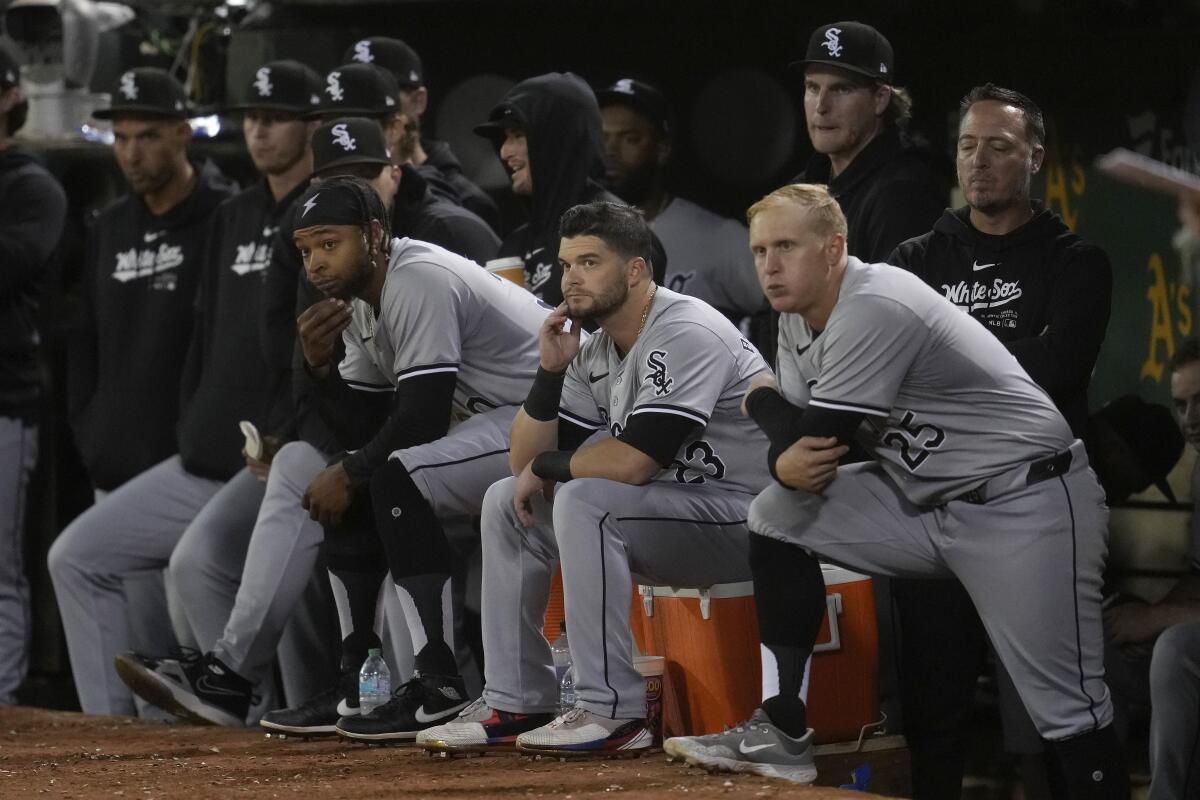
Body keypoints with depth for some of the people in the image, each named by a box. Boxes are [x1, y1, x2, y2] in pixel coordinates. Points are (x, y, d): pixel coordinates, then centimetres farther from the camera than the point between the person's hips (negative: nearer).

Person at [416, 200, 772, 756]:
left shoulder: (685, 335, -20)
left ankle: (612, 711, -24)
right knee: (507, 501, 8)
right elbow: (526, 460, 7)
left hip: (743, 521, -10)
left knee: (585, 501, -30)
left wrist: (546, 467, -11)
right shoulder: (595, 351, 8)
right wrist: (551, 371, -7)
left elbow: (632, 461, -28)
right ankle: (516, 703, 7)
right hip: (671, 512, 10)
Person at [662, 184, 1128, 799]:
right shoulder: (799, 319, 6)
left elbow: (818, 439, -19)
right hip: (925, 499, 9)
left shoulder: (873, 310, -22)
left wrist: (761, 402, 2)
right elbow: (801, 445, 7)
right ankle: (782, 734, 5)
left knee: (1068, 712, -13)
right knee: (777, 515, 3)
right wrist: (784, 465, -19)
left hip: (1026, 506, -9)